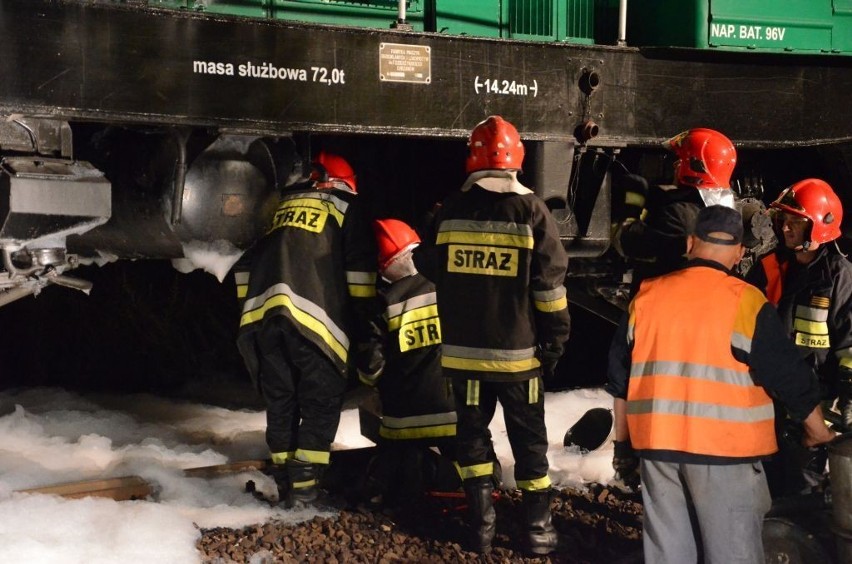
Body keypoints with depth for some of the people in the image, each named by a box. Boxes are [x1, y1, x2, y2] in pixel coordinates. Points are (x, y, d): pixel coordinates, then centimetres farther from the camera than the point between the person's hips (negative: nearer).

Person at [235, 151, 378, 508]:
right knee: (321, 402, 4)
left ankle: (284, 482, 17)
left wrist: (250, 313, 28)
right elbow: (359, 274, 5)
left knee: (280, 401, 13)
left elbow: (246, 265, 25)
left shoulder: (280, 207, 28)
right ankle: (303, 487, -2)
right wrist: (363, 332, 8)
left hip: (263, 315, 5)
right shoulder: (346, 208, 15)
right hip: (313, 319, -4)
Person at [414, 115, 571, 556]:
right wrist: (555, 340, -1)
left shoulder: (449, 212, -3)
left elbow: (428, 268, 11)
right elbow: (549, 287, -10)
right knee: (528, 439, 10)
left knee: (472, 433, 14)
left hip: (463, 349, 2)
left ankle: (481, 525, 12)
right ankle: (538, 528, 13)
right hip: (518, 350, -1)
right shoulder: (531, 212, -10)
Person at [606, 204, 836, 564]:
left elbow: (621, 381, 12)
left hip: (656, 445, 4)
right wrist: (819, 433, 11)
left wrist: (623, 443, 22)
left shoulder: (646, 296, 4)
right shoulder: (746, 303, -9)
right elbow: (791, 379, -4)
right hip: (725, 452, -4)